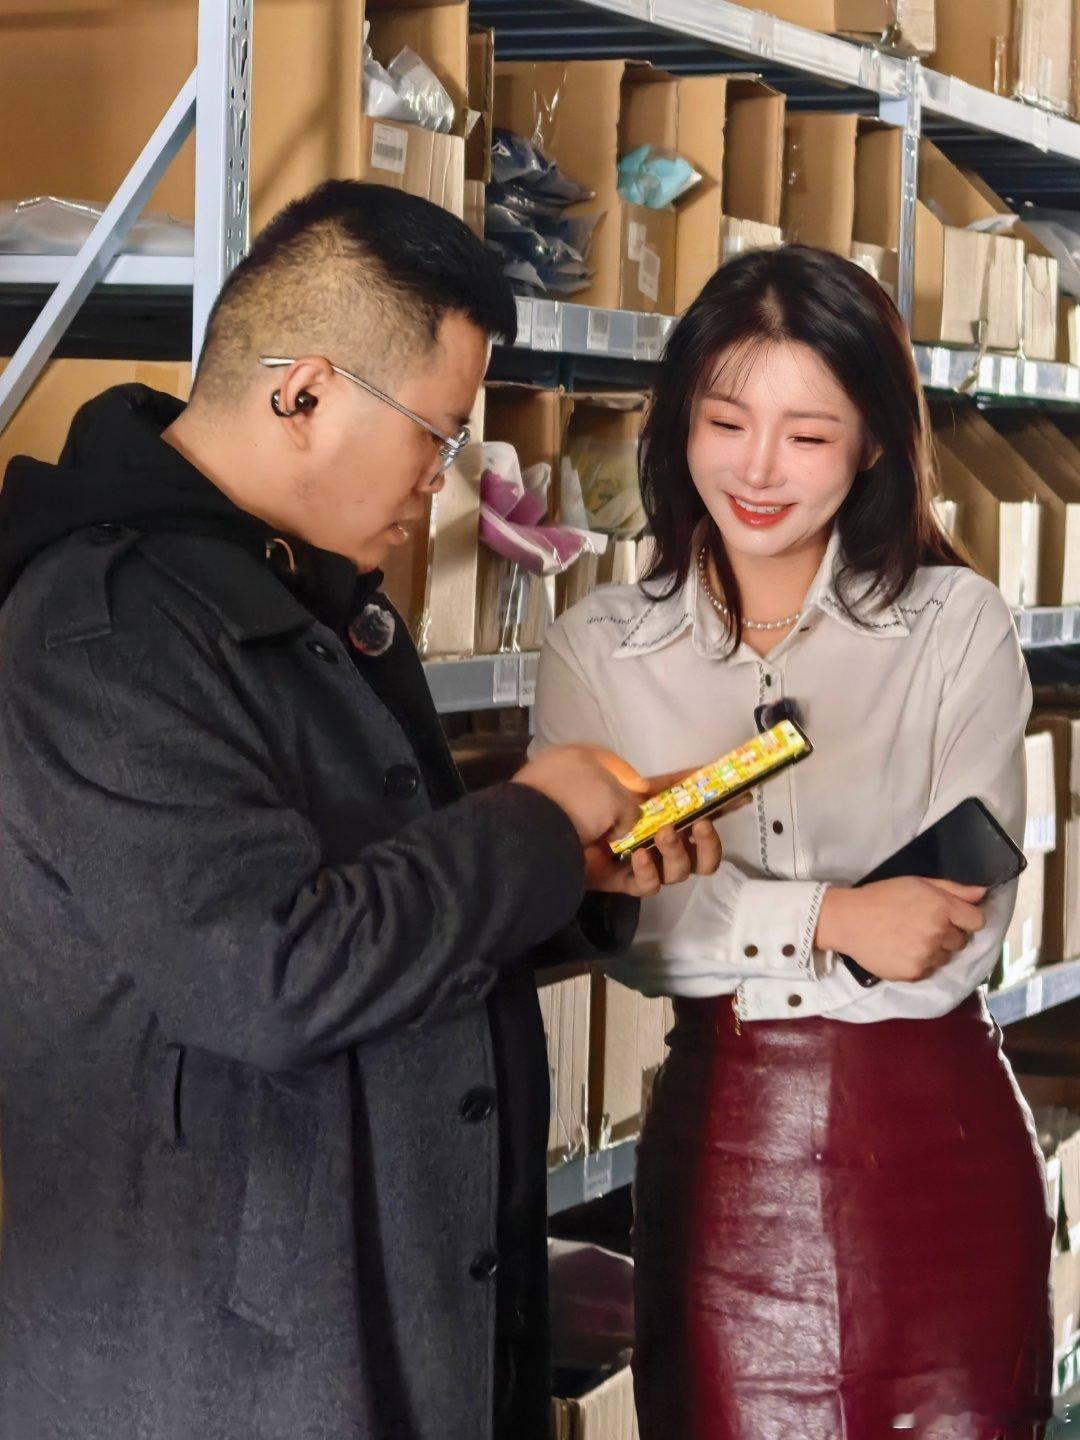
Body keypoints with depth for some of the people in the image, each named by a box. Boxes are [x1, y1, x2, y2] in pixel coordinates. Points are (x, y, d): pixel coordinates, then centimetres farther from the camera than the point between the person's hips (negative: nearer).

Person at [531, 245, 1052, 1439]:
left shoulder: (960, 627, -4)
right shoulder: (598, 649, 1)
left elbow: (957, 944, -10)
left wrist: (719, 925, -13)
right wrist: (827, 919, -19)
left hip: (940, 1147, -1)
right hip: (718, 1149, 1)